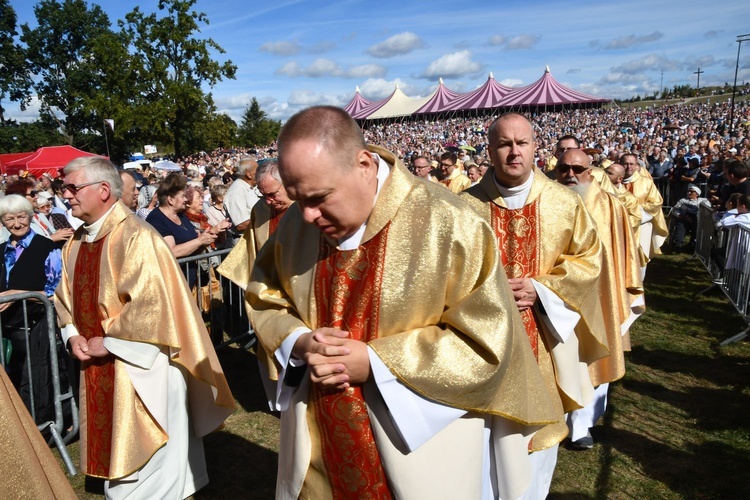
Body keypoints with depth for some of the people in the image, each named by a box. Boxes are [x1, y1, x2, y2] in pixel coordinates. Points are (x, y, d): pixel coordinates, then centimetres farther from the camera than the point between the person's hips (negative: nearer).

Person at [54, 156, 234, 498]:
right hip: (97, 362, 8)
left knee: (144, 447, 9)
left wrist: (108, 342, -17)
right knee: (113, 439, 23)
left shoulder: (136, 237, -20)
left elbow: (149, 303, -25)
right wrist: (73, 335, 0)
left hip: (136, 362, -8)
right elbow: (65, 295, 16)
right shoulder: (76, 241, 7)